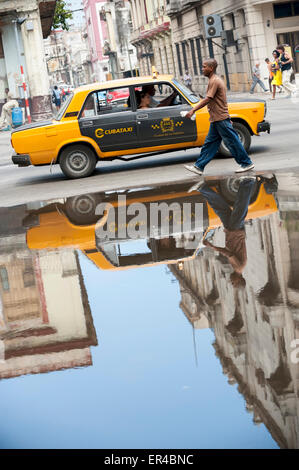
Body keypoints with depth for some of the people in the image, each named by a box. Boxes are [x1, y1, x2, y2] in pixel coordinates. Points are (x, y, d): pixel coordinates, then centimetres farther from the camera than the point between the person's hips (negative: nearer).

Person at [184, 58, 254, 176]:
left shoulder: (214, 81, -16)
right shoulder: (215, 80, 16)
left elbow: (207, 100, -22)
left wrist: (193, 110, -22)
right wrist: (228, 119, 22)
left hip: (220, 118, -10)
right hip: (217, 119, 10)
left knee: (232, 141, -2)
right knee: (210, 143, 9)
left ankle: (246, 163, 6)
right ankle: (199, 166, 11)